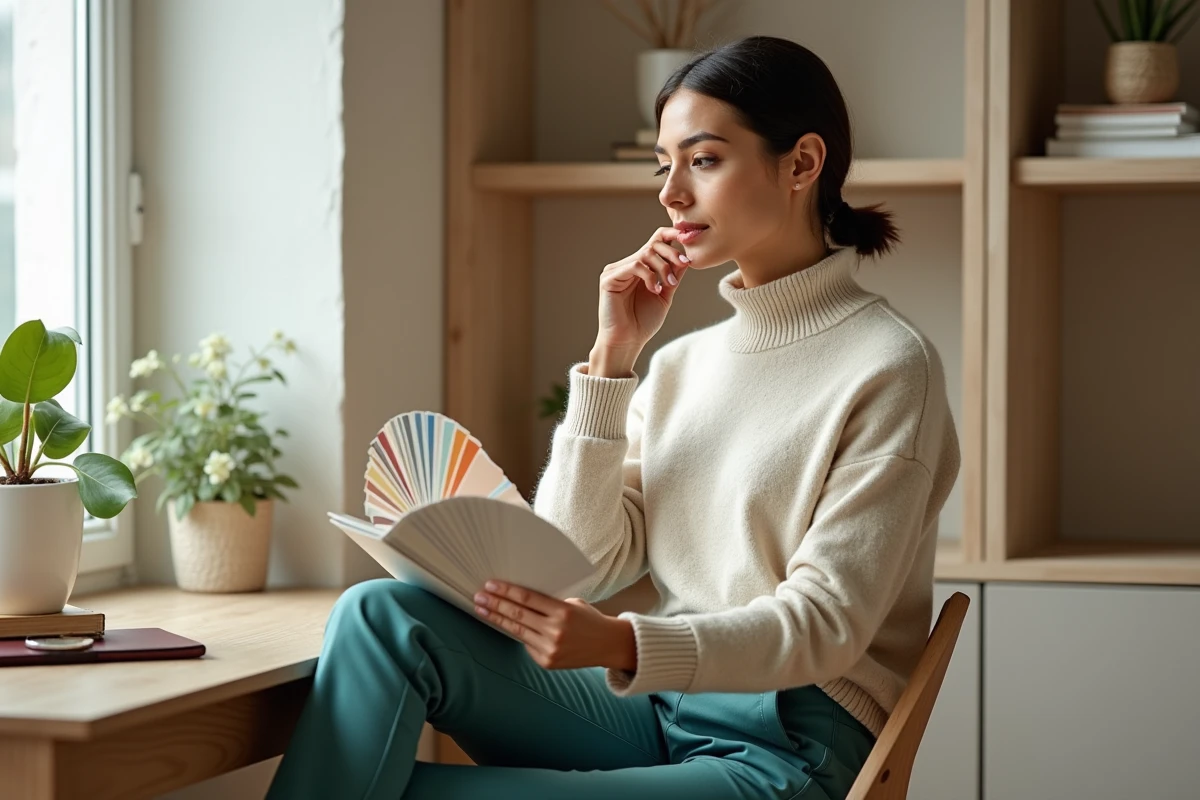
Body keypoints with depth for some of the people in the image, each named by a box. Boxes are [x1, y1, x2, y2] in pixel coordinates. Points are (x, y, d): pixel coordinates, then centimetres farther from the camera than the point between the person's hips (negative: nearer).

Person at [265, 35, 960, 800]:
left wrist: (621, 647, -28)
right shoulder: (682, 364, 14)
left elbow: (825, 622, -13)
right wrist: (613, 355, -1)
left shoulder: (888, 364, -5)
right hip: (652, 710, 6)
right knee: (383, 616, -19)